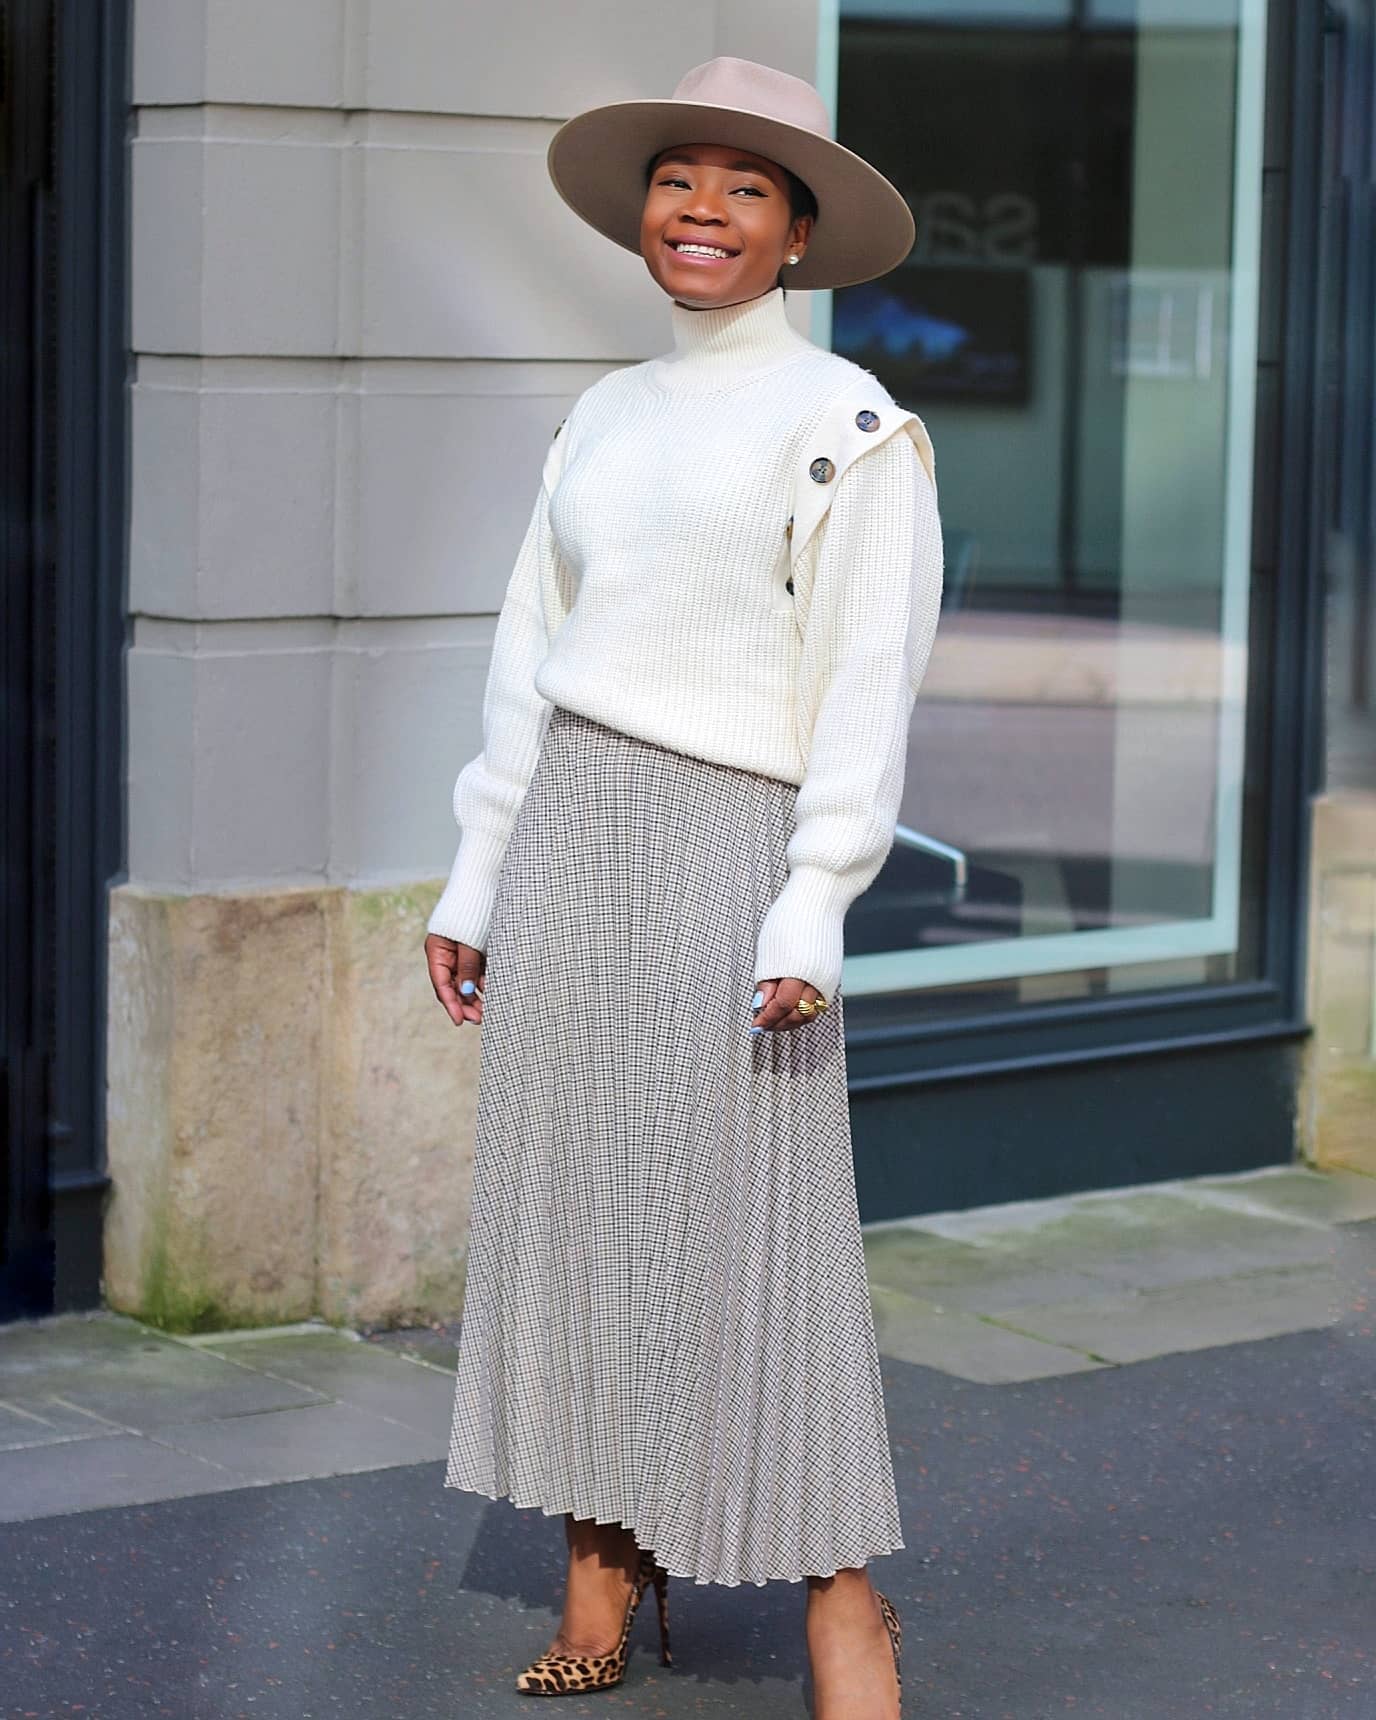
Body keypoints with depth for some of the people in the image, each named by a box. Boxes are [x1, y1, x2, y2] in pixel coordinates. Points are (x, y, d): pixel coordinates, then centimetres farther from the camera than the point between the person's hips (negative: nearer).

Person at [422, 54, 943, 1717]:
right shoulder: (601, 418, 15)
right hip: (565, 836, 6)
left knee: (751, 1222, -7)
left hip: (727, 843, -6)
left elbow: (864, 684, -9)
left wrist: (813, 911, -16)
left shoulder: (846, 423, -4)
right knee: (565, 1199, 5)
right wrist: (475, 877, 14)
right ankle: (599, 1578, 14)